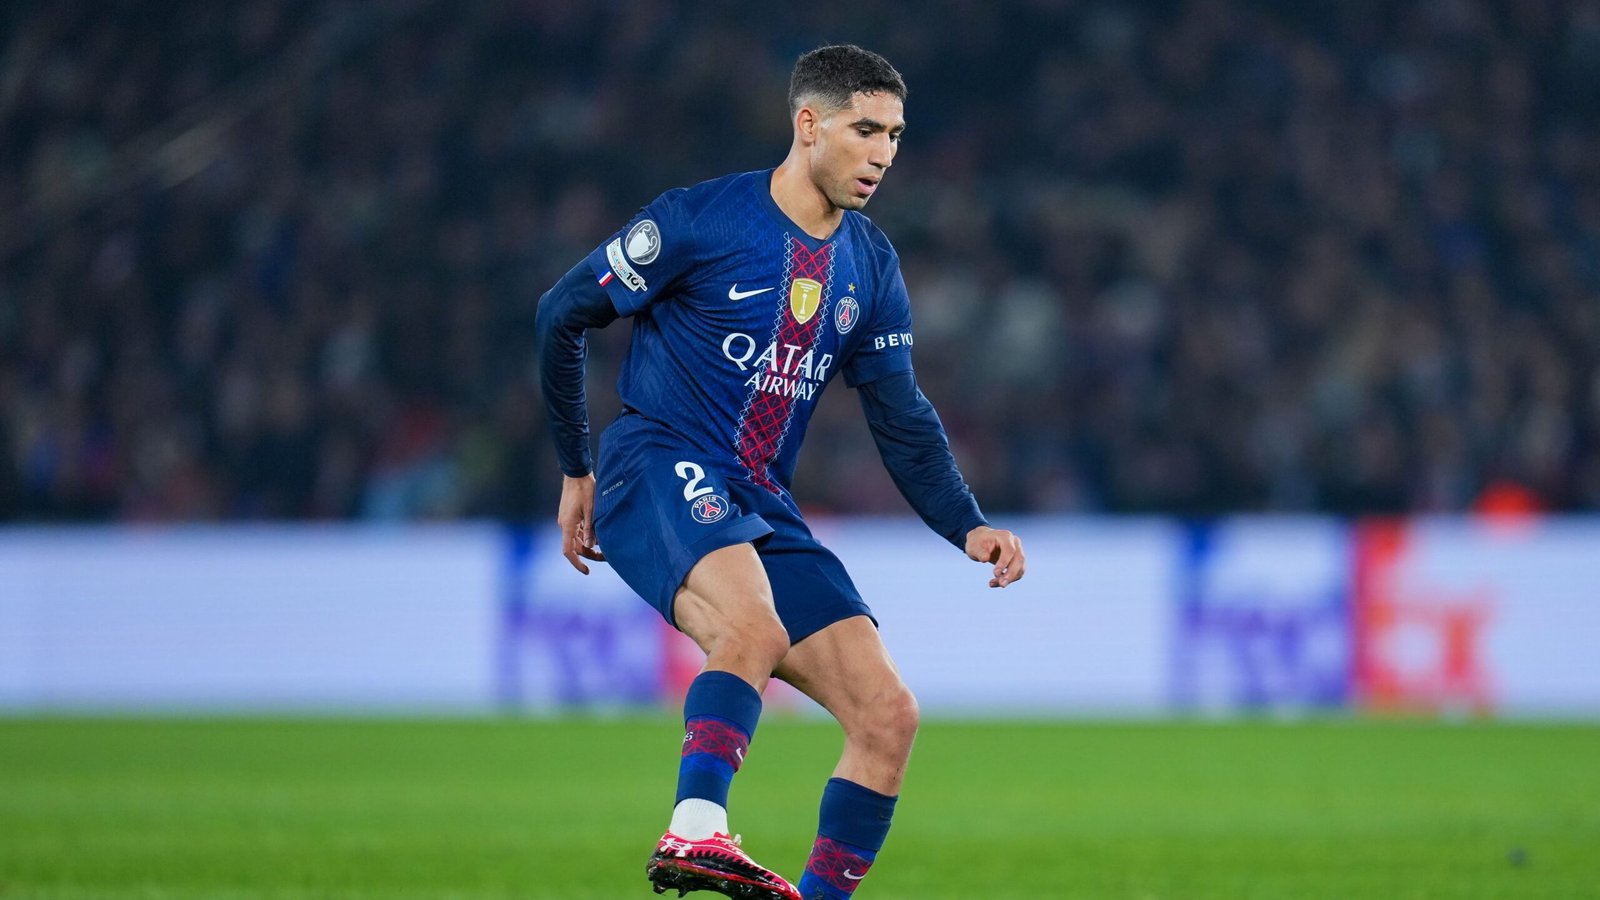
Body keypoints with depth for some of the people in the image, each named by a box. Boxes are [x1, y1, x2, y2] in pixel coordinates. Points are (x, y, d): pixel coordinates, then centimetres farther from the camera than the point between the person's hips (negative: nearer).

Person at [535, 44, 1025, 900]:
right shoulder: (700, 219, -7)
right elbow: (562, 314, 1)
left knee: (888, 716, -5)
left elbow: (903, 421, 15)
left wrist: (968, 526, -1)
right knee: (755, 626, -38)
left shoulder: (871, 267, 12)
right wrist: (577, 471, 7)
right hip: (658, 468, -7)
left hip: (761, 508, 7)